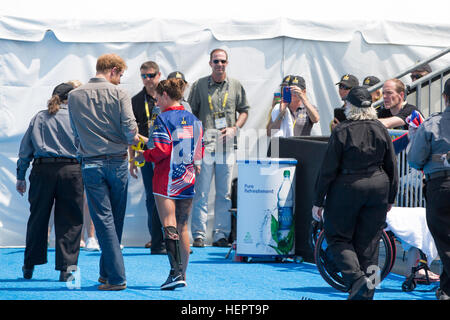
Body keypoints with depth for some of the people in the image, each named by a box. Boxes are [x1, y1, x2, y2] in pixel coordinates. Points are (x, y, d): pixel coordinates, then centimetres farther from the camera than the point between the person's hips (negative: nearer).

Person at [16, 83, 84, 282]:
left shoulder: (39, 118, 10)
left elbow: (25, 149, 10)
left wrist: (21, 177, 14)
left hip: (42, 170, 2)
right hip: (70, 170, -2)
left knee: (37, 218, 11)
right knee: (69, 221, 3)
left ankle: (29, 266, 18)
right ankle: (66, 268, 0)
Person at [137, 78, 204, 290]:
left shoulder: (163, 119, -10)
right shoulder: (194, 120, 10)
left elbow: (162, 150, -17)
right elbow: (199, 151, 12)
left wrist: (144, 155, -1)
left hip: (166, 180, -6)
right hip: (187, 180, 6)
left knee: (169, 227, -8)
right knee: (182, 228, 11)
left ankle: (176, 271, -19)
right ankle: (182, 275, 12)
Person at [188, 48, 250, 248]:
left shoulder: (235, 86, 11)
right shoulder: (199, 85, 4)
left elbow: (244, 110, 17)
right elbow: (190, 113, 5)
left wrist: (234, 128, 0)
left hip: (226, 146, 3)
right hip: (204, 144, -2)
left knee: (224, 193, 5)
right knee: (201, 192, -4)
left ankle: (221, 235, 10)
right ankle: (198, 235, 0)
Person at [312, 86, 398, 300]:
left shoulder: (341, 131, -10)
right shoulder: (381, 130, 3)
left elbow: (328, 170, -9)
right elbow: (392, 168, 9)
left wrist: (318, 201, -3)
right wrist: (390, 198, 20)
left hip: (347, 188, -4)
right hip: (378, 187, 4)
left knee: (338, 237, 10)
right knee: (368, 242, 9)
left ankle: (356, 276, -13)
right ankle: (365, 294, 10)